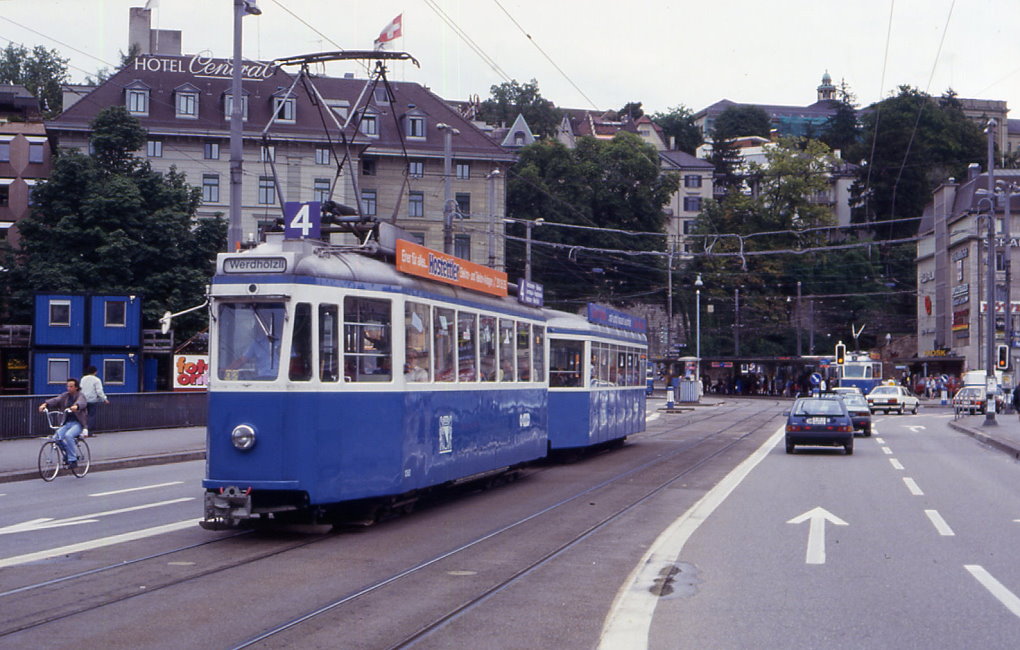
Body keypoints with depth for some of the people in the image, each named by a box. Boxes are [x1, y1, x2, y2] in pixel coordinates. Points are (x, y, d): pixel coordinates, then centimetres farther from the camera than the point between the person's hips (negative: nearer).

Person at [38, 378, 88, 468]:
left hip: (78, 424, -5)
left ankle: (73, 460, -21)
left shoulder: (80, 396, -4)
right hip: (67, 423, 5)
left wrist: (76, 406, -51)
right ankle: (71, 452, 5)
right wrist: (45, 404, -26)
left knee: (68, 435, -31)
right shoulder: (65, 396, 11)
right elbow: (55, 400, -6)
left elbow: (81, 402, -27)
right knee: (56, 437, -18)